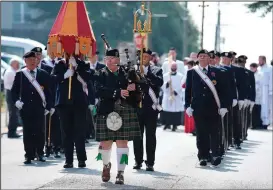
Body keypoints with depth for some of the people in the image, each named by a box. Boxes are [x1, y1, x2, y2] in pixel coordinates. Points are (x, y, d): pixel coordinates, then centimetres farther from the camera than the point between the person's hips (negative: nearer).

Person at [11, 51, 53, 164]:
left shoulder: (43, 74, 7)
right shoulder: (20, 74, 7)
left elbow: (48, 91, 8)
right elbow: (14, 90, 9)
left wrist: (49, 106, 3)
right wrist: (17, 101, -8)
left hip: (39, 108, 0)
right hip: (25, 107, 0)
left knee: (40, 131, 0)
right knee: (27, 132, -1)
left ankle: (40, 154, 14)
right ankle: (29, 155, 3)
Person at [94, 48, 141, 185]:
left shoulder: (126, 73, 12)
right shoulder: (101, 75, 5)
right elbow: (100, 90, -12)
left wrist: (134, 86, -15)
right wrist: (118, 92, -22)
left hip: (126, 113, 1)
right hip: (107, 113, -1)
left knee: (122, 142, -3)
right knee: (106, 142, 3)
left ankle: (121, 172, 2)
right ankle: (106, 165, 32)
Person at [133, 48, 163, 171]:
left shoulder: (156, 71, 4)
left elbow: (160, 82, -14)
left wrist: (147, 73, -22)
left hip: (151, 107, -2)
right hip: (137, 107, 2)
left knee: (150, 136, -1)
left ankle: (150, 163, 1)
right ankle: (138, 161, 14)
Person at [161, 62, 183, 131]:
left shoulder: (180, 76, 3)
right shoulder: (165, 76, 9)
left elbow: (181, 86, -4)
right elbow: (163, 86, 3)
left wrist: (175, 91, -16)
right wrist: (167, 83, -15)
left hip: (177, 96, -2)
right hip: (167, 96, 2)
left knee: (176, 111, -5)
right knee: (166, 111, -1)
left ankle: (175, 125, 2)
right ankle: (167, 123, 13)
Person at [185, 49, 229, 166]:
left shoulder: (216, 72, 5)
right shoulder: (191, 72, 7)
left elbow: (222, 90, 4)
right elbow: (188, 90, 7)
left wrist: (223, 106, -3)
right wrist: (188, 106, -1)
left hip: (213, 107, -1)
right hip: (198, 108, 1)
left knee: (214, 132, -2)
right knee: (201, 133, 3)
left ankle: (215, 155, 2)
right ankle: (203, 157, 9)